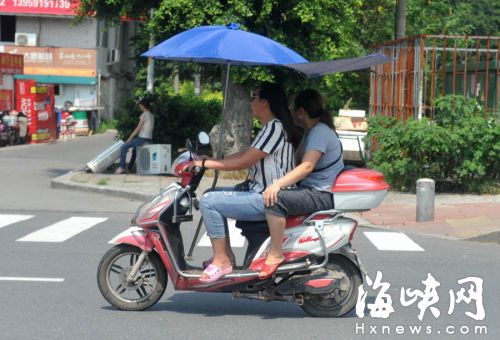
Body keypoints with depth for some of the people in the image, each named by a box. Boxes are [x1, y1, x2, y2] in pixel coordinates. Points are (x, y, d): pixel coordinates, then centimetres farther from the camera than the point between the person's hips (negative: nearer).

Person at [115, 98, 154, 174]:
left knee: (124, 147, -5)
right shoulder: (151, 115, 14)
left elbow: (138, 128, -13)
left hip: (142, 139, -9)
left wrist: (130, 138, -7)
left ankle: (122, 167, -6)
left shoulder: (144, 115, -13)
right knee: (135, 148, 34)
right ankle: (129, 168, 36)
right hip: (149, 139, 9)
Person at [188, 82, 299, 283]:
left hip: (267, 199, -11)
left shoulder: (274, 128, -18)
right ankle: (225, 253, 16)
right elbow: (245, 154, 19)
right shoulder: (270, 127, 16)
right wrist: (212, 161, 10)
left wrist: (204, 164, -14)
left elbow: (243, 162, -20)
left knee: (209, 202, -16)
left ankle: (221, 261, -11)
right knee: (215, 194, 18)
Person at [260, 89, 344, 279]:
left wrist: (278, 184, -36)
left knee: (276, 199, -31)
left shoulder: (320, 132, -16)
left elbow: (307, 166, -28)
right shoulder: (312, 132, 18)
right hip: (310, 189, 11)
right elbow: (297, 162, 19)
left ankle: (275, 255, -23)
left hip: (322, 195, -11)